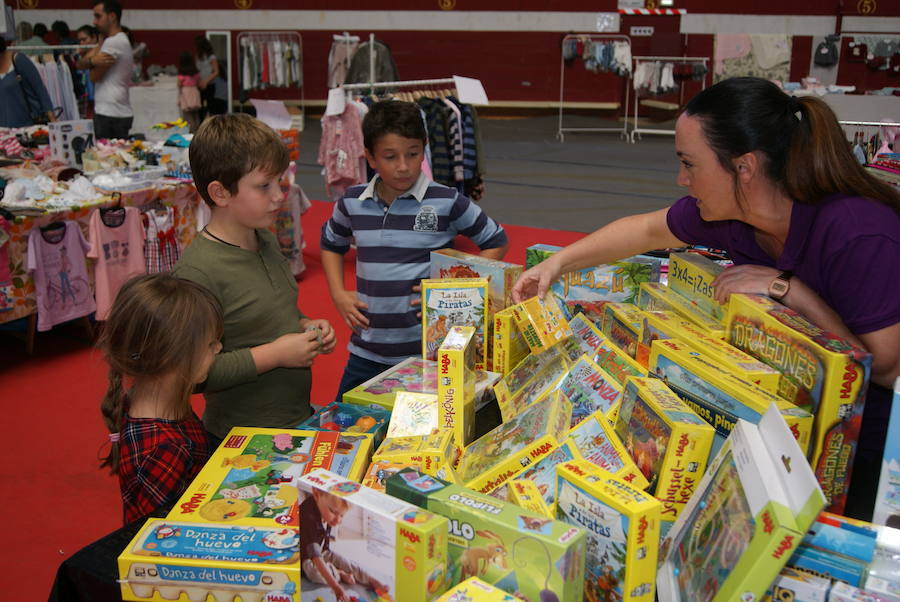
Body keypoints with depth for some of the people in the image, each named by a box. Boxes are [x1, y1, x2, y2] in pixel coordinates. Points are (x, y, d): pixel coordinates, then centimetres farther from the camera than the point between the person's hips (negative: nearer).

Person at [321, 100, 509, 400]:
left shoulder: (447, 203, -9)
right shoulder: (352, 203, 1)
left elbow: (496, 242, 2)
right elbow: (331, 244, 20)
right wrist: (338, 294, 7)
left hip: (429, 352, -3)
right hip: (367, 350, 3)